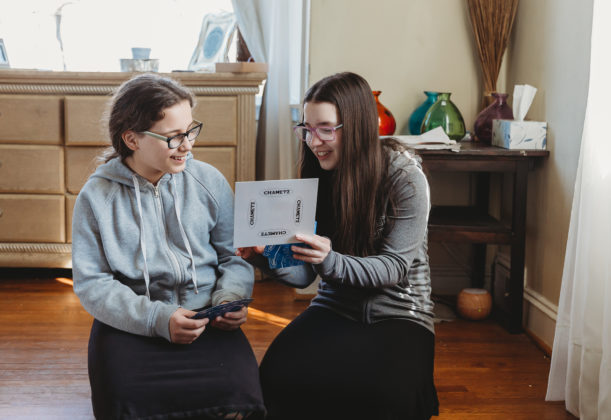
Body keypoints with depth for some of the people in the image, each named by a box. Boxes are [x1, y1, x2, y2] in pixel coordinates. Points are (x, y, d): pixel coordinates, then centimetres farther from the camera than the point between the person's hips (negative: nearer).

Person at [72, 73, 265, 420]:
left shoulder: (209, 181, 6)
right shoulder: (96, 196, 0)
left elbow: (234, 256, 12)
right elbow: (91, 284, -4)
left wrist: (230, 298, -10)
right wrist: (157, 318, -16)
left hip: (208, 322, 1)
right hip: (129, 323, -1)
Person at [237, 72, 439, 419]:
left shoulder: (405, 176, -11)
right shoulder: (318, 175, 4)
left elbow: (394, 267, -14)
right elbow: (304, 274, 2)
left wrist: (330, 261, -31)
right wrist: (265, 258, -20)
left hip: (398, 314, -3)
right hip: (336, 309, 4)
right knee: (279, 376, -27)